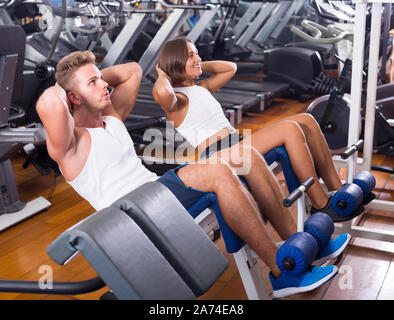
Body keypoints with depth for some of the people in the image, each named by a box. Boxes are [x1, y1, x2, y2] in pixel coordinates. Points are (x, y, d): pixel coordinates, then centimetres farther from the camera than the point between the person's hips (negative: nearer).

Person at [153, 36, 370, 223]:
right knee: (291, 129, -25)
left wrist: (198, 66, 27)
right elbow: (162, 93, -29)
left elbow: (230, 68, 37)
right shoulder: (176, 98, -3)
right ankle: (321, 205, -18)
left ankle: (336, 189, -2)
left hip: (238, 147, 10)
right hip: (217, 156, -10)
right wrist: (163, 76, -7)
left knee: (305, 120, -6)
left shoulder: (200, 88, 24)